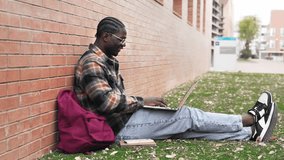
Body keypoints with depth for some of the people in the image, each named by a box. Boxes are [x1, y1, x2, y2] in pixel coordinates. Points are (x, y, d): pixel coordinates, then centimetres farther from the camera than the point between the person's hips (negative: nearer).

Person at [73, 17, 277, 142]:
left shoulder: (107, 61, 16)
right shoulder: (91, 62, -17)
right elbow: (107, 101, -27)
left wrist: (141, 103, 3)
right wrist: (143, 101, -16)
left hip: (124, 120, 9)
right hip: (120, 127, -9)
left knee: (187, 125, 0)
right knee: (187, 115, -8)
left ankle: (250, 133, 1)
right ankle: (250, 119, 4)